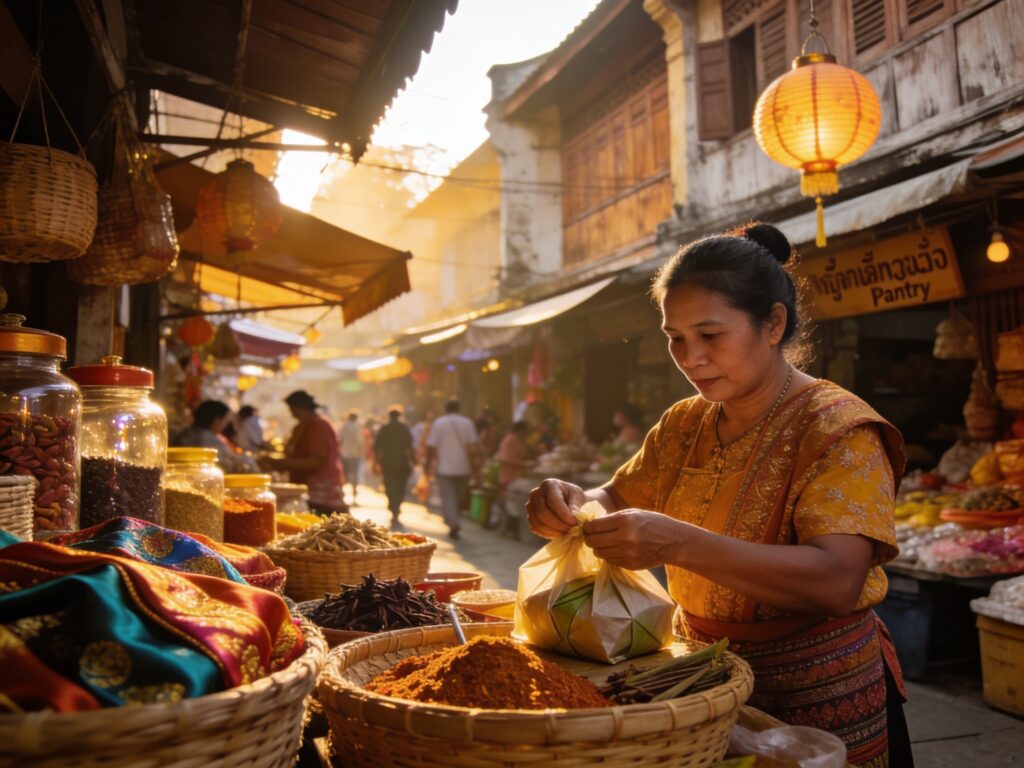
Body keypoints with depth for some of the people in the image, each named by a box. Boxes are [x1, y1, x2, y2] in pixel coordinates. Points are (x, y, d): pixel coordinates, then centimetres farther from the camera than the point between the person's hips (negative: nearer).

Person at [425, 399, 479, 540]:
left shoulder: (438, 423, -2)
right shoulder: (467, 423, 1)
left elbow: (431, 447, -4)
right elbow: (472, 447, -5)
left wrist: (428, 464, 5)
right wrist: (473, 465, 1)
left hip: (444, 468, -2)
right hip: (463, 468, 2)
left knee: (447, 498, -3)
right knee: (459, 498, 16)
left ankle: (453, 524, -21)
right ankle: (453, 522, 26)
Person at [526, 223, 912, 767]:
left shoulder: (836, 428, -18)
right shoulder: (684, 423, 3)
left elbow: (837, 580, -30)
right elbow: (618, 499, 8)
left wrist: (677, 544, -42)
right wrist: (574, 503, -17)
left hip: (813, 700, -6)